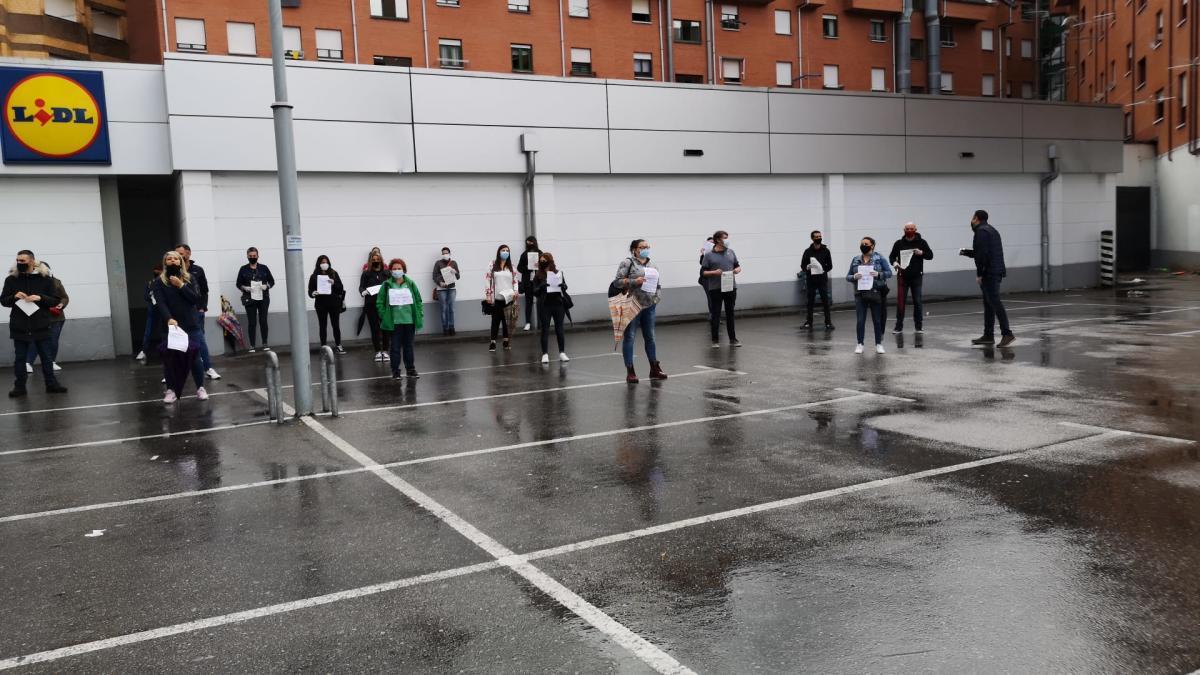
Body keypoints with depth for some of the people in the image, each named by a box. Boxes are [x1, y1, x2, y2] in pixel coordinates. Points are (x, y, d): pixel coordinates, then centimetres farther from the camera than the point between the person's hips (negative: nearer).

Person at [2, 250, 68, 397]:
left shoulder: (45, 278, 0)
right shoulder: (11, 279, 2)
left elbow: (55, 300, 1)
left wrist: (40, 298, -18)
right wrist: (14, 297, -14)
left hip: (41, 326, -1)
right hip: (19, 327, 1)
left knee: (46, 357, 8)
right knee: (20, 358, 7)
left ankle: (51, 384, 18)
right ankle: (20, 386, 15)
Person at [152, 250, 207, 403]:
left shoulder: (190, 278, 7)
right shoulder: (159, 281, 2)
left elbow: (196, 299, -4)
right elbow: (160, 303, -10)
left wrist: (181, 286, -14)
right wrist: (168, 319, -27)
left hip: (191, 325, 1)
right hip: (170, 325, -1)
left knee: (194, 355, -1)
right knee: (170, 357, -5)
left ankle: (200, 388, 11)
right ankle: (171, 390, 6)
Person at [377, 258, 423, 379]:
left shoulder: (411, 284, 2)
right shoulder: (387, 285, -2)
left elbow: (418, 300, 4)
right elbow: (380, 302, 1)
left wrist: (419, 316, -2)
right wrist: (384, 316, -6)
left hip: (409, 320, 1)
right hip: (395, 322, -1)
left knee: (408, 346, 11)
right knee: (396, 347, 2)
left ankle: (410, 369, 20)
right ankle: (395, 371, 11)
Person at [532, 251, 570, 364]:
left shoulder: (559, 273, 3)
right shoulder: (538, 276, -1)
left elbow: (564, 287, 13)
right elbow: (535, 292, -2)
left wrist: (563, 286, -10)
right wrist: (541, 286, -20)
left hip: (558, 304, 1)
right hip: (544, 305, -1)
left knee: (560, 328, 7)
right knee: (545, 330, 2)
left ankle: (562, 353, 16)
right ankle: (545, 354, 6)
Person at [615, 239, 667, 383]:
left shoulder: (653, 267, 16)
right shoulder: (627, 263, -3)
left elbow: (659, 286, 23)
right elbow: (617, 281, -9)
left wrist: (657, 298, 6)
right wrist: (635, 281, -19)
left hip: (649, 307, 6)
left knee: (650, 337, 11)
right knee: (630, 338, -2)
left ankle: (654, 369, 20)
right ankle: (630, 372, 3)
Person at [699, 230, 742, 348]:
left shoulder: (731, 252, 10)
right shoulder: (708, 255, -2)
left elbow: (738, 266, 19)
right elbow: (702, 272, -3)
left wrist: (737, 270, -4)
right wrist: (714, 272, -18)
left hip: (731, 288, 3)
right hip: (715, 289, -3)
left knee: (730, 314, 9)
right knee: (715, 315, 2)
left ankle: (733, 339, 16)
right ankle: (715, 340, 11)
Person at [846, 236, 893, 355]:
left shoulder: (879, 258, 1)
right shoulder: (855, 260, 9)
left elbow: (889, 272, -1)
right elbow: (848, 276, 9)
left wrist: (878, 274, -18)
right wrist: (854, 277, -13)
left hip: (876, 293, -2)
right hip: (860, 295, 2)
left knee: (877, 320, 5)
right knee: (860, 320, -2)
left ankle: (879, 344, 16)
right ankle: (860, 344, 9)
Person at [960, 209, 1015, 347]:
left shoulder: (981, 231, -11)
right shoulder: (990, 230, 21)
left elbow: (982, 254, -20)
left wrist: (979, 274, -17)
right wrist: (966, 252, 37)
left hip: (989, 273, -10)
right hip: (995, 272, 10)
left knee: (995, 302, -13)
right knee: (989, 304, 12)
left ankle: (1007, 334, -17)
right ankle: (988, 335, 15)